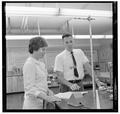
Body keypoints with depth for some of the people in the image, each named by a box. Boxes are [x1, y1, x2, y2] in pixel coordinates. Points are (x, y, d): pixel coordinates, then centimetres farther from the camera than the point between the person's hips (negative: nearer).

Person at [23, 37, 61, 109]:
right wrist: (46, 98, -26)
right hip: (33, 105, -7)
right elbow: (29, 88, -20)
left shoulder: (40, 63, 7)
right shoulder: (29, 64, -17)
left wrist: (48, 90, 1)